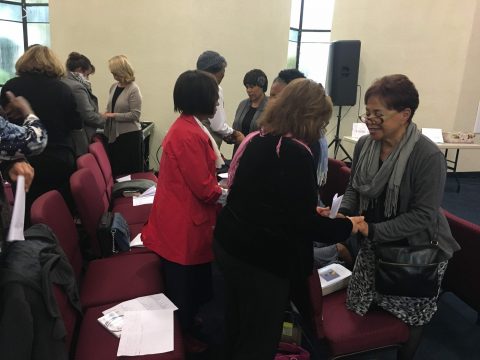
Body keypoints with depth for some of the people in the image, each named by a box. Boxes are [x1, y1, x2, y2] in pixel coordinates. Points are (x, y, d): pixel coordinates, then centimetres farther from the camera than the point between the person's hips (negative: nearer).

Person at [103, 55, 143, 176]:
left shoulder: (133, 89, -12)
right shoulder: (113, 87, 8)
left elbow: (135, 114, -17)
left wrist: (113, 115, -17)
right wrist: (106, 114, 0)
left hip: (130, 135, -7)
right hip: (114, 135, 7)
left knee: (131, 173, 1)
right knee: (115, 171, 14)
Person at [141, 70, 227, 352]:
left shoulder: (188, 127, 7)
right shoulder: (189, 134, -26)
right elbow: (204, 188, -24)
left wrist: (222, 186, 7)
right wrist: (229, 195, -8)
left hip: (187, 216, 10)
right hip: (184, 222, -10)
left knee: (191, 280, 25)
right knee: (184, 282, 11)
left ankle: (188, 322, 44)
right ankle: (183, 334, 31)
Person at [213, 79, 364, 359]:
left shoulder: (256, 140, 4)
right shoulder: (296, 153, -22)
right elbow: (303, 223, -19)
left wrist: (312, 212, 17)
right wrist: (346, 227, -2)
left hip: (229, 244, 8)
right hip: (261, 258, -8)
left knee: (237, 327, 26)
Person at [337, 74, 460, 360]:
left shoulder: (428, 156, -27)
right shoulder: (365, 145, -9)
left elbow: (423, 215, -25)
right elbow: (355, 188, 3)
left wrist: (374, 230, -30)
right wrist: (344, 214, -16)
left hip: (417, 251, -5)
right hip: (374, 244, 5)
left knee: (410, 315, 17)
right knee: (360, 307, 16)